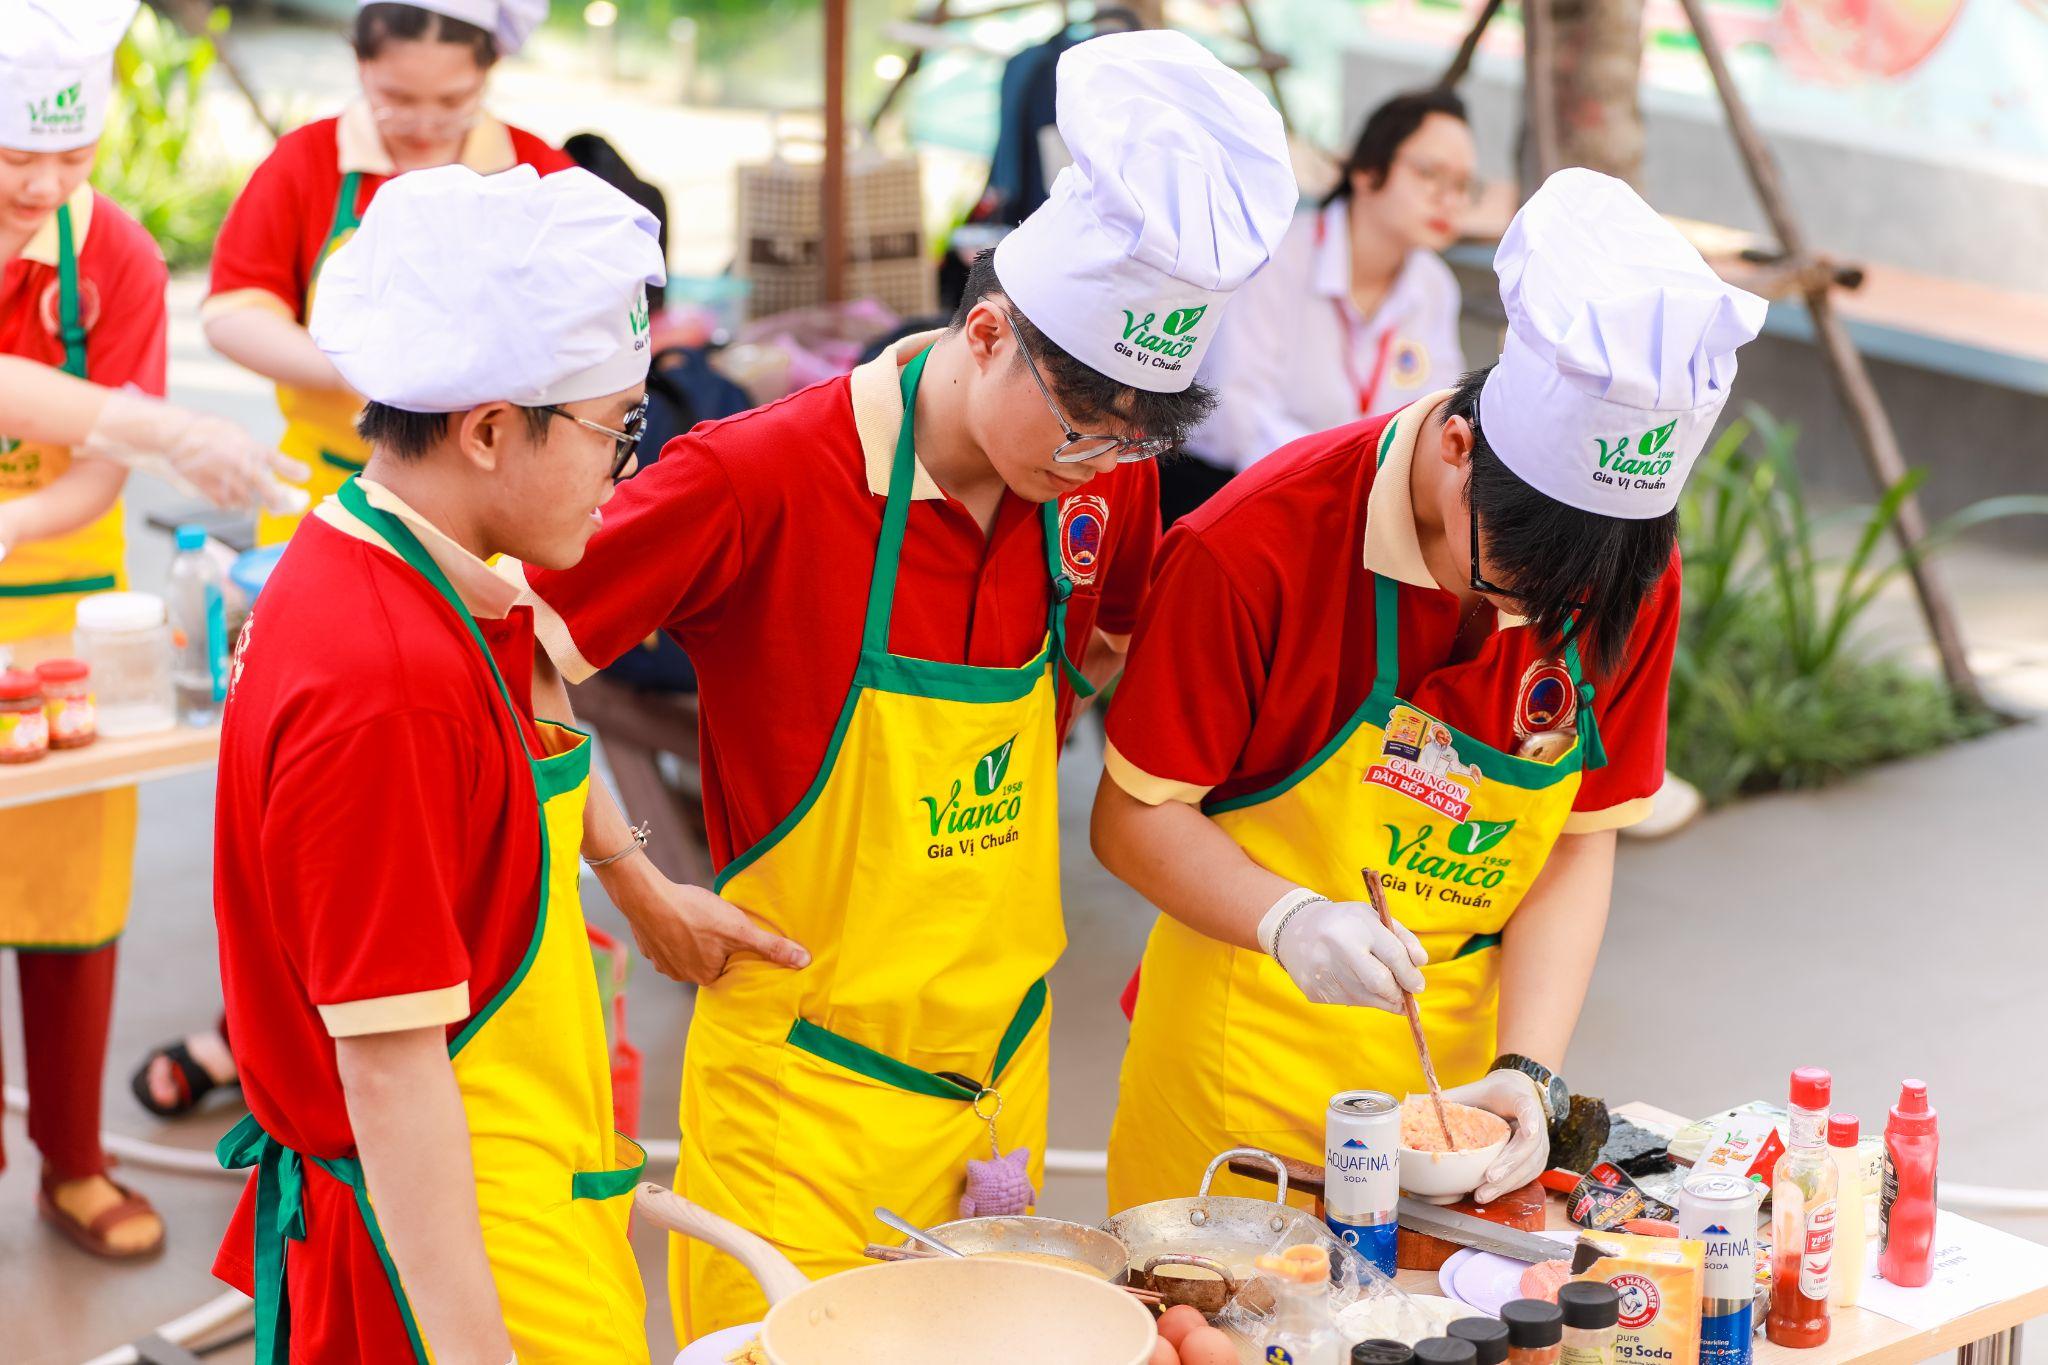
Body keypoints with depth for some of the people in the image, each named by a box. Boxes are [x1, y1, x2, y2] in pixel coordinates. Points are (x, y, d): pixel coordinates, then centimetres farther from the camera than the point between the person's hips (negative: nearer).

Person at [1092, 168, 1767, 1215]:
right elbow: (1133, 816, -13)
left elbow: (1580, 844, 0)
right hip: (1243, 1066, -3)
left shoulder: (1632, 575, -7)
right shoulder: (1257, 546, -20)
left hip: (1460, 1057, 4)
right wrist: (1288, 920, -30)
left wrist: (1527, 1072, -12)